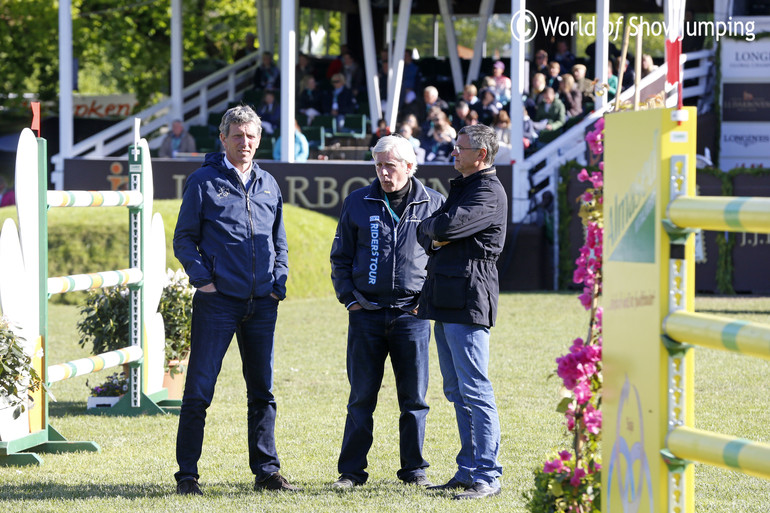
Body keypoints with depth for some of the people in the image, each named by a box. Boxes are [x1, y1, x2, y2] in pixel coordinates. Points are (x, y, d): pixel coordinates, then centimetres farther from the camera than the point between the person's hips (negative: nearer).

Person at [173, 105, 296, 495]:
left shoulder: (268, 185, 15)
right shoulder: (204, 182, 1)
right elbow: (184, 239, 1)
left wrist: (278, 283, 7)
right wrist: (202, 277, -11)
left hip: (262, 303, 5)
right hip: (217, 302, -5)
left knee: (262, 390, 9)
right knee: (199, 389, -5)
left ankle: (266, 470, 15)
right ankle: (187, 474, 0)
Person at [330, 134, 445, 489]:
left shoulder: (432, 204, 3)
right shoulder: (358, 203, 7)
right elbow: (340, 257, 13)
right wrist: (348, 297, 2)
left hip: (412, 313, -1)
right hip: (366, 313, 1)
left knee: (414, 397, 3)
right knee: (361, 396, 2)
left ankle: (414, 469, 12)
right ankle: (351, 470, 8)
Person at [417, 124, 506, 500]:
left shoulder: (489, 193, -10)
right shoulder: (462, 187, 22)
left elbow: (447, 226, -23)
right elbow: (424, 231, 20)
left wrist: (435, 227, -1)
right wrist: (433, 237, -2)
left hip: (468, 299, -10)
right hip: (445, 300, 10)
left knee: (475, 391, -10)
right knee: (457, 392, 12)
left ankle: (488, 477, -10)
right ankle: (468, 470, 18)